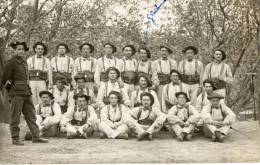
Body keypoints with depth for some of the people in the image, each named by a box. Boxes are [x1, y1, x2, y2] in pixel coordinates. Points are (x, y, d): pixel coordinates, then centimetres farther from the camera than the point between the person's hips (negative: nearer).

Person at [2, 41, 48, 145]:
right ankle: (15, 138, 8)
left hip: (27, 92, 8)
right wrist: (12, 91, -1)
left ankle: (36, 136, 12)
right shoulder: (11, 63, -8)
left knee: (31, 116, 8)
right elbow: (5, 80, -7)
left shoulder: (24, 62, 15)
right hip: (17, 93, -8)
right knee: (15, 117, 0)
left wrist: (28, 90, 16)